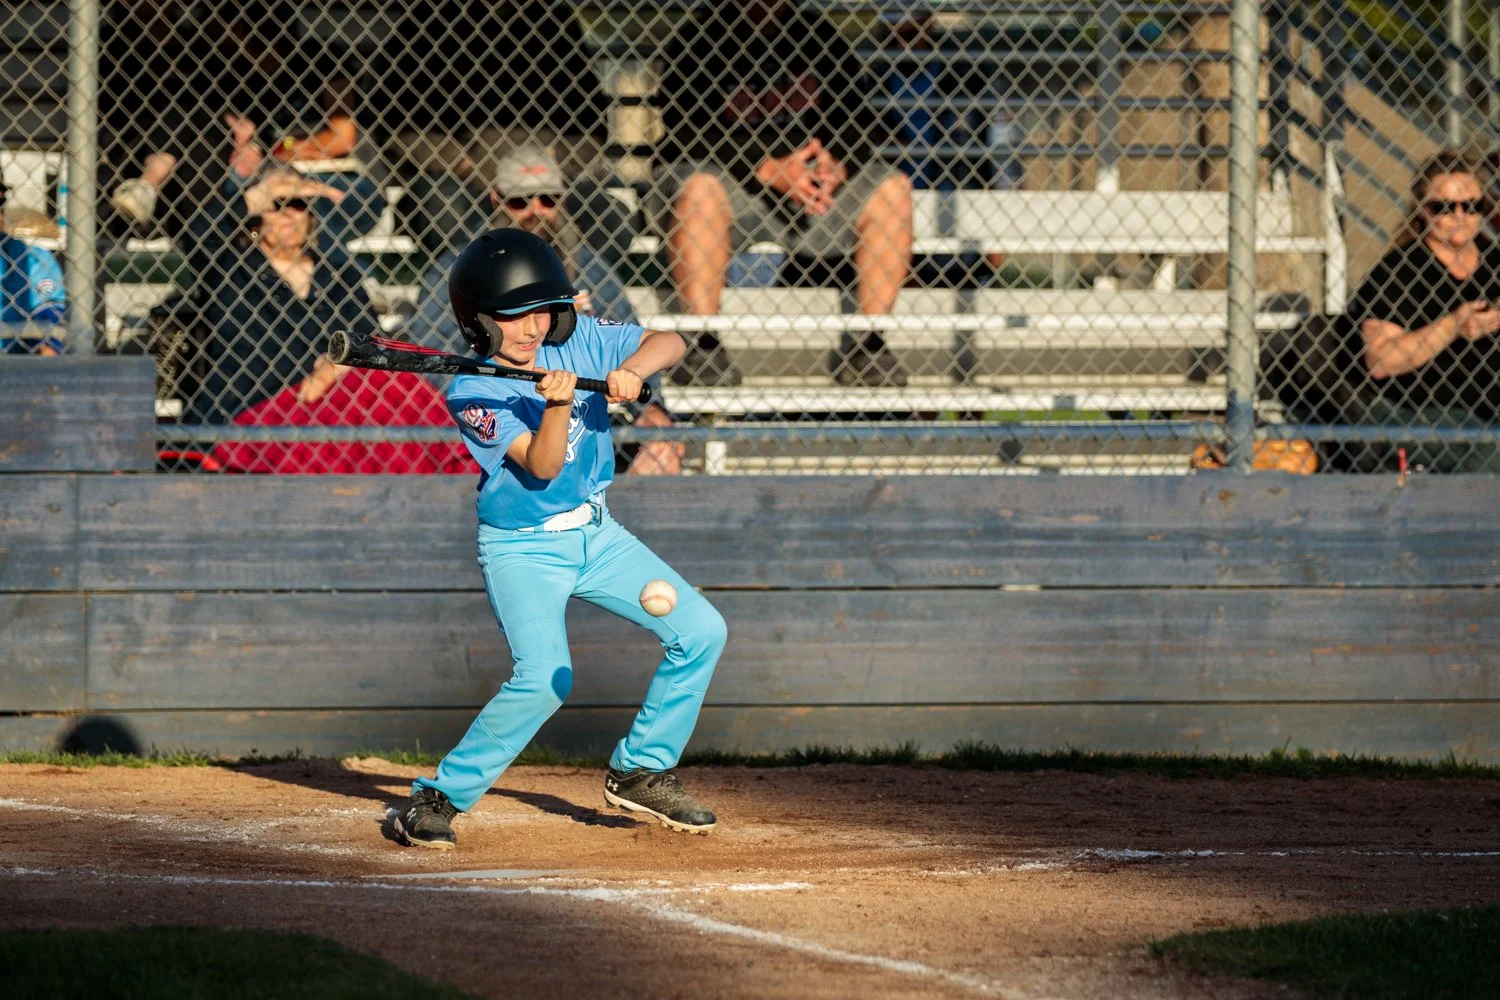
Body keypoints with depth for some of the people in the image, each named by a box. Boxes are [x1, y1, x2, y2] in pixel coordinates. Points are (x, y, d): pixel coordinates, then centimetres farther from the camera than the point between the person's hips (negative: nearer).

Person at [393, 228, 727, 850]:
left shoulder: (581, 341, -4)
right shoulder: (471, 392, -18)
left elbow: (669, 343, -5)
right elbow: (540, 466, -25)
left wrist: (634, 367, -25)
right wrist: (557, 405, -41)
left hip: (595, 535, 6)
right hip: (522, 549, -6)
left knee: (701, 632, 0)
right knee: (544, 677, -26)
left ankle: (640, 773, 15)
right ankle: (438, 797, -12)